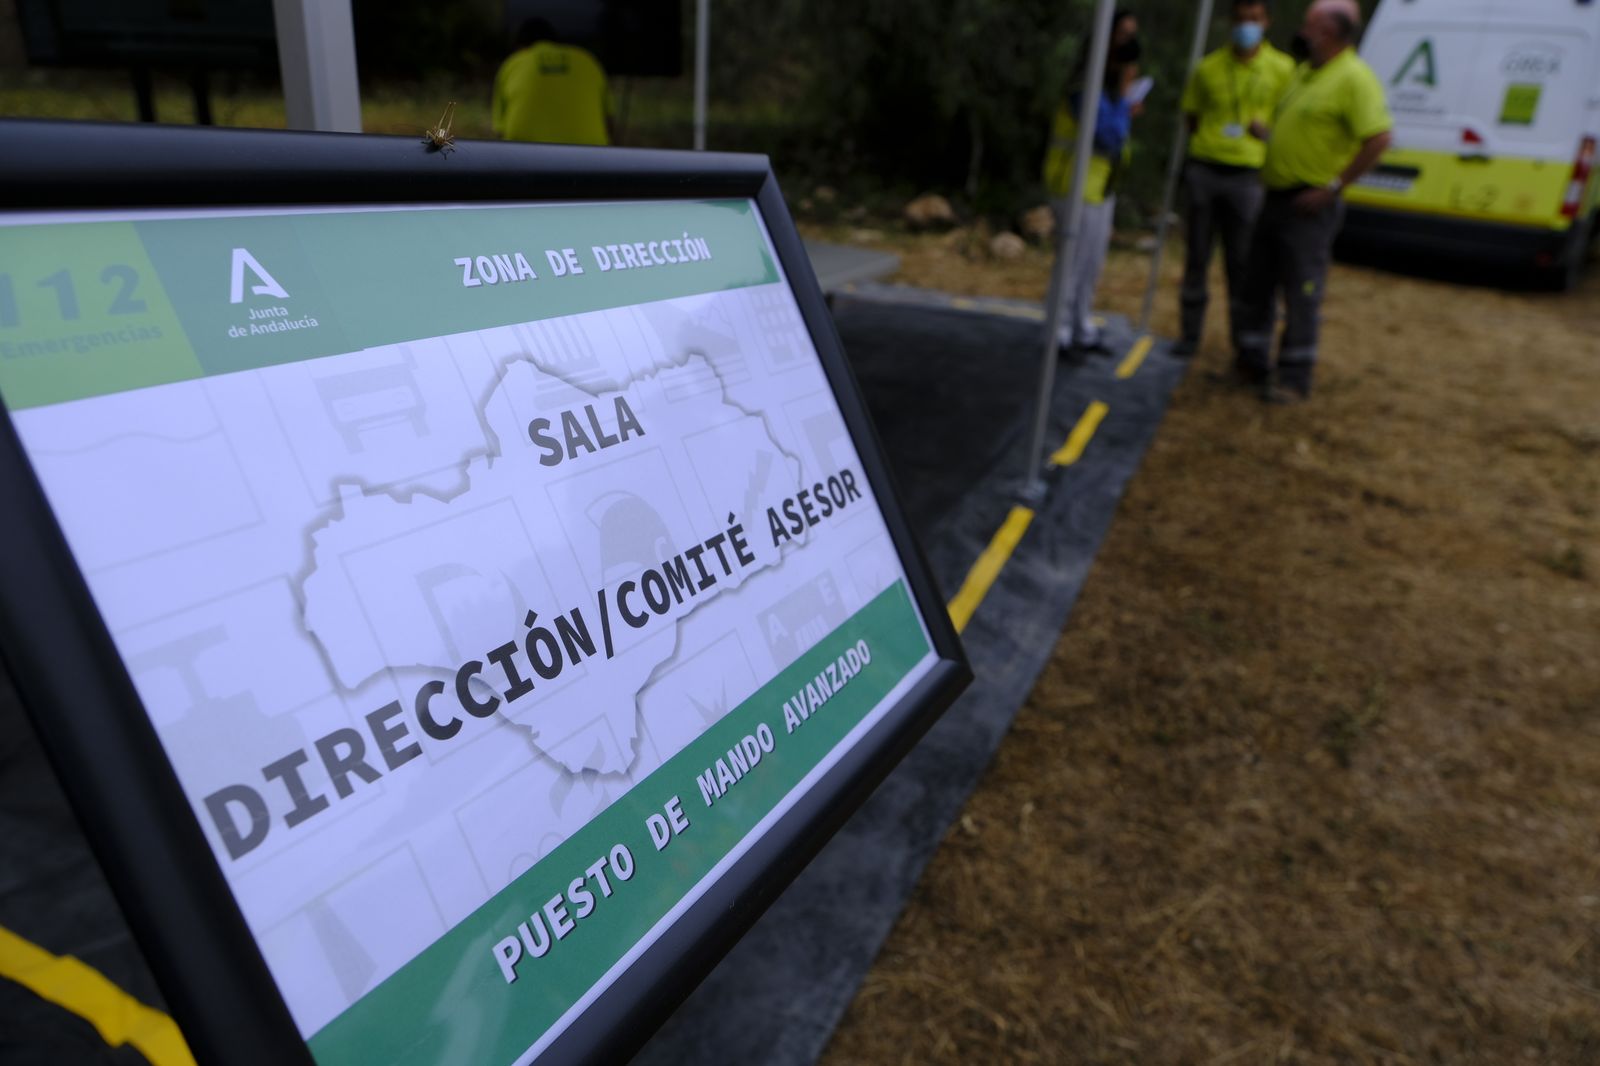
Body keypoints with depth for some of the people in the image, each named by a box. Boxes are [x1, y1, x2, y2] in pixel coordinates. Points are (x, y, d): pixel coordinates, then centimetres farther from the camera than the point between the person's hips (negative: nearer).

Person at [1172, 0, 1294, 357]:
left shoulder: (1282, 69, 4)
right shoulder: (1208, 67, 8)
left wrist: (1268, 130, -10)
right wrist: (1202, 146, 0)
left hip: (1246, 176, -1)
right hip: (1203, 170, 2)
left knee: (1241, 263, 1)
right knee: (1196, 257, 6)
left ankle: (1243, 342, 12)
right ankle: (1190, 333, 16)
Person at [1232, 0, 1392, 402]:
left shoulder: (1355, 78, -13)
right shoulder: (1304, 72, 14)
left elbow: (1379, 138, -20)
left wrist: (1334, 187, -19)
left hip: (1310, 206, -9)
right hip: (1276, 197, 9)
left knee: (1302, 294, -3)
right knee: (1257, 283, 13)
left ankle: (1294, 380, 5)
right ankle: (1251, 363, 26)